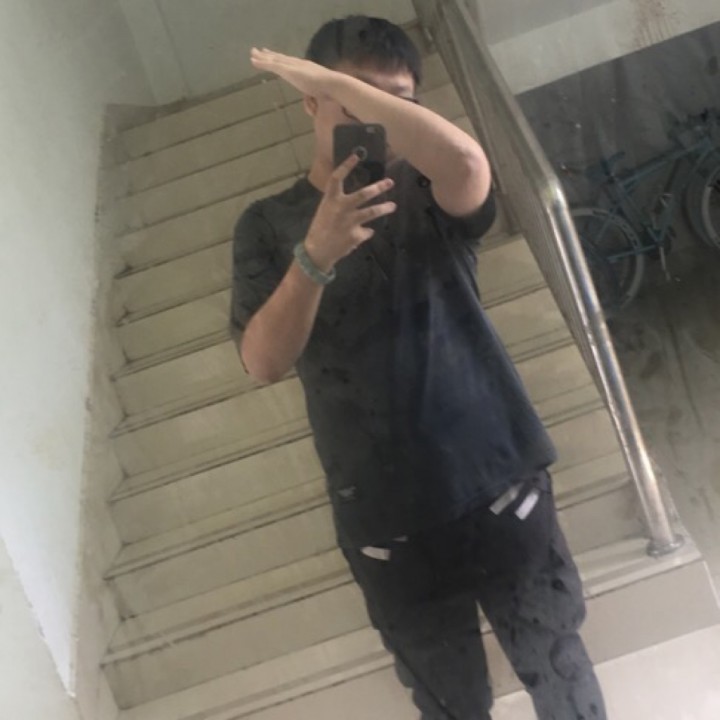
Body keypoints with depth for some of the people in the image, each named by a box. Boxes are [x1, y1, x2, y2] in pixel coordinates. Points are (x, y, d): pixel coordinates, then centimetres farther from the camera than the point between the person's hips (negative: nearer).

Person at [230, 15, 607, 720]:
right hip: (383, 518, 0)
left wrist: (328, 75, -20)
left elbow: (467, 161, -24)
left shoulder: (425, 191, 1)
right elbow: (264, 363, -11)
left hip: (498, 481, 0)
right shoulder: (268, 224, 1)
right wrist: (315, 256, -27)